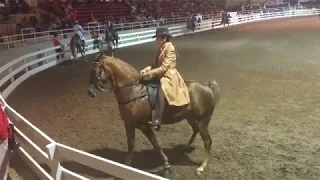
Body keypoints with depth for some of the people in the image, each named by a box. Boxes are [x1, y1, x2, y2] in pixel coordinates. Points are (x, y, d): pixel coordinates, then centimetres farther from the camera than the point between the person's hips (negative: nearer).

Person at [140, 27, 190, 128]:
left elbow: (163, 68, -21)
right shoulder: (162, 49, 12)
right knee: (143, 84, 5)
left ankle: (156, 120, -36)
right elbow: (155, 64, 15)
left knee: (160, 90, -35)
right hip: (161, 76, 10)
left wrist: (149, 74, -23)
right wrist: (146, 70, -3)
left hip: (168, 77, -10)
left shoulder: (169, 49, -15)